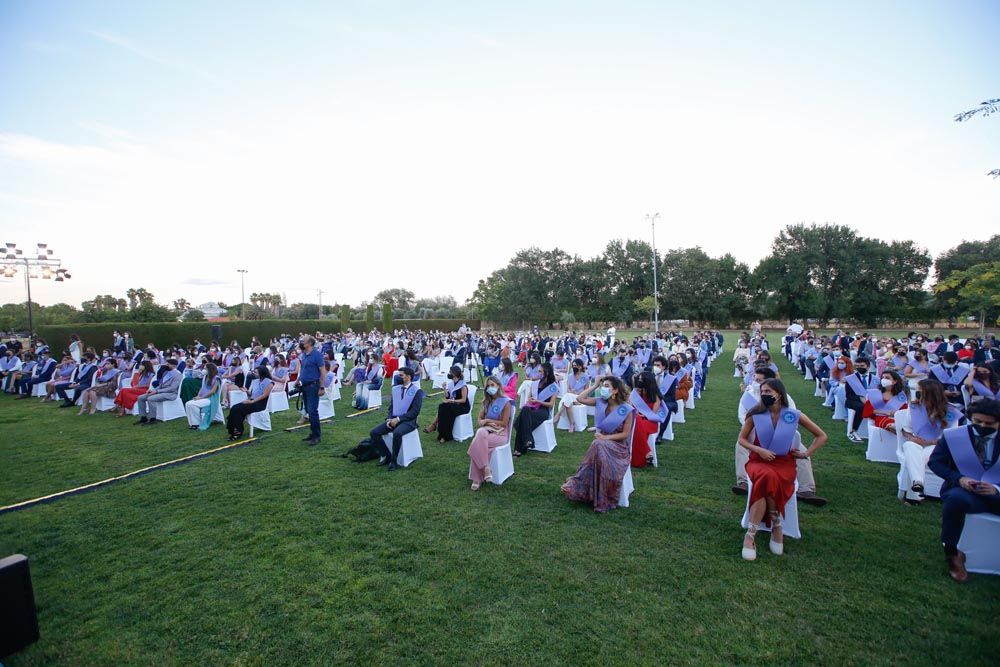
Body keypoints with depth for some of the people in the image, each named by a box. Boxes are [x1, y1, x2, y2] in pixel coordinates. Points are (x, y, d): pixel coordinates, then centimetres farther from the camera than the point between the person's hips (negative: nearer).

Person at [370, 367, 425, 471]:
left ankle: (393, 461, -17)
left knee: (397, 433, -37)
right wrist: (389, 419, -4)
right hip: (394, 419, 6)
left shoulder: (417, 391, -8)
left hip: (408, 421, -6)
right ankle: (386, 455, 4)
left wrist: (398, 419, -18)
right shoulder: (395, 389, 11)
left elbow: (415, 411, -13)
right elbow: (391, 406, 15)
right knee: (373, 433, -13)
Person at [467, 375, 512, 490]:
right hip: (486, 430, 5)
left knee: (477, 443, -31)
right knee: (480, 433, -33)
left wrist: (487, 420, -6)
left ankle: (477, 478, -23)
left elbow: (504, 423, -7)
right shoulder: (486, 401, 15)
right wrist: (491, 423, -9)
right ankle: (485, 468, -29)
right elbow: (480, 419, 11)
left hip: (500, 433, -5)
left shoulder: (506, 402, -3)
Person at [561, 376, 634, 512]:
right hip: (602, 442, 4)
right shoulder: (600, 402, 2)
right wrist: (595, 386, -3)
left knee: (599, 446, -34)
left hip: (618, 446, -4)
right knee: (598, 446, -32)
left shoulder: (626, 409, -11)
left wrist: (605, 437, -19)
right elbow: (580, 399, 0)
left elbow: (625, 434, -10)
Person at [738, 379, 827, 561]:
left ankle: (751, 535, -22)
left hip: (784, 462, 0)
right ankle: (776, 528, -21)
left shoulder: (794, 416, 0)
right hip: (759, 460, 0)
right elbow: (742, 439, 7)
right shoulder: (755, 415, 0)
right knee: (768, 477, -37)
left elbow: (822, 436, 12)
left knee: (767, 482, -35)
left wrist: (806, 453, 1)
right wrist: (759, 450, -10)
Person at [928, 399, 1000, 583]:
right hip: (963, 490, -2)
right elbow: (935, 462, 2)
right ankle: (951, 554, -20)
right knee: (956, 499, -38)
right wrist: (959, 479, -15)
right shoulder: (952, 435, 3)